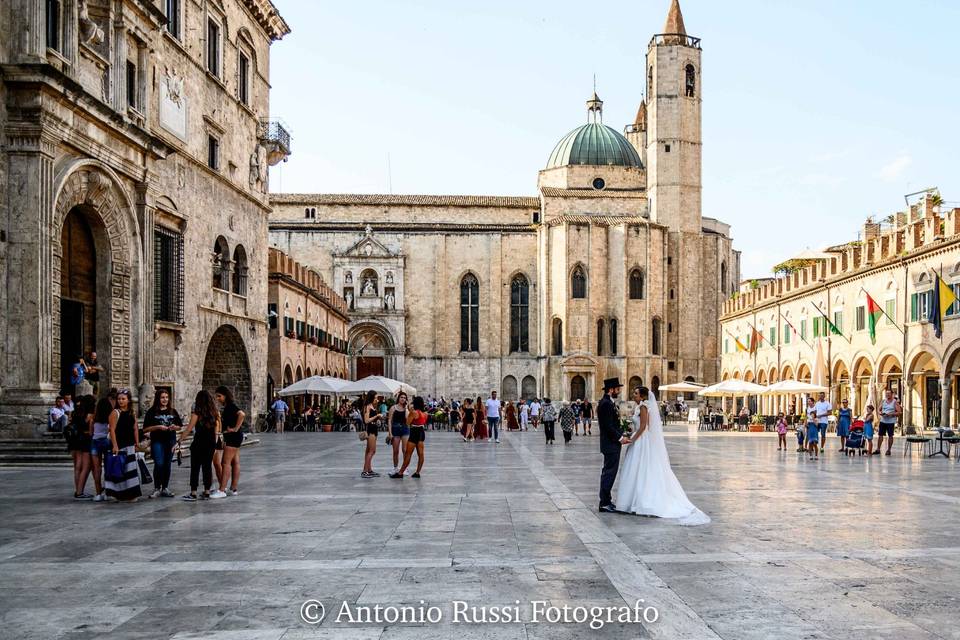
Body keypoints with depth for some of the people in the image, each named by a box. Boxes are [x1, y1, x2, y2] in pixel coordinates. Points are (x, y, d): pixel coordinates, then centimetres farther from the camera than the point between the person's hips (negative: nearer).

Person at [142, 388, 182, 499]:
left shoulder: (172, 411, 11)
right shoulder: (152, 411, 0)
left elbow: (179, 426, 16)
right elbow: (145, 429, -3)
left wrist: (174, 427, -5)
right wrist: (158, 427, -15)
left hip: (170, 441, 4)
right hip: (157, 441, -3)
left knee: (167, 465, 5)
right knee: (159, 464, -13)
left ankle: (165, 489, 14)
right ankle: (157, 489, -2)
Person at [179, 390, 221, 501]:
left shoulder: (197, 413, -10)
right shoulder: (215, 413, 3)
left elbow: (188, 429, -9)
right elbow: (217, 431, 7)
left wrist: (180, 440, -2)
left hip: (199, 443, -4)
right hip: (211, 443, 5)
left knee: (195, 468, 1)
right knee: (208, 466, 10)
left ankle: (193, 493, 1)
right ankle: (207, 492, 12)